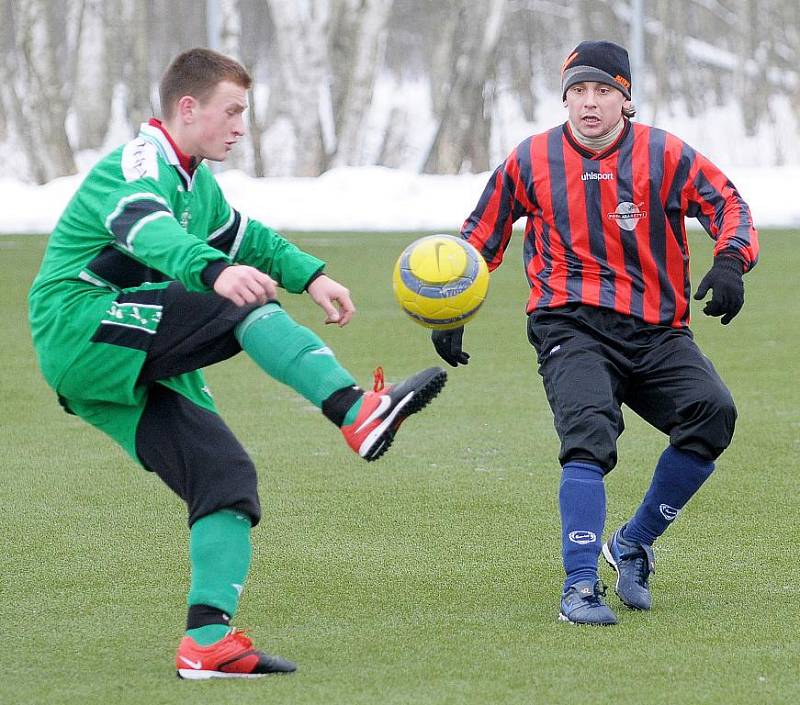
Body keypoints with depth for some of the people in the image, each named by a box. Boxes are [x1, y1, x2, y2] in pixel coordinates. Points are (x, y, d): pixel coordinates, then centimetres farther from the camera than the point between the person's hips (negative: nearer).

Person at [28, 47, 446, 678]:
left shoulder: (195, 182, 20)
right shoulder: (137, 165, -12)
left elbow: (245, 237, 35)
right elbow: (145, 228, -35)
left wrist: (311, 276, 18)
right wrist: (215, 271, -54)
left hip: (137, 371, 10)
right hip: (82, 325, -10)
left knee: (226, 474, -4)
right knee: (247, 305, -26)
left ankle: (207, 639, -7)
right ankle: (358, 412, -39)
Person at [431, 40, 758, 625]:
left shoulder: (664, 155, 4)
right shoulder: (530, 161, 7)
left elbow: (727, 202, 4)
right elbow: (482, 234, 18)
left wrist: (730, 262, -16)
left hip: (657, 330, 2)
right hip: (572, 328, -2)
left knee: (713, 412, -20)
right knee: (590, 434, -26)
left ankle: (634, 544, -2)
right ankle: (581, 587, -26)